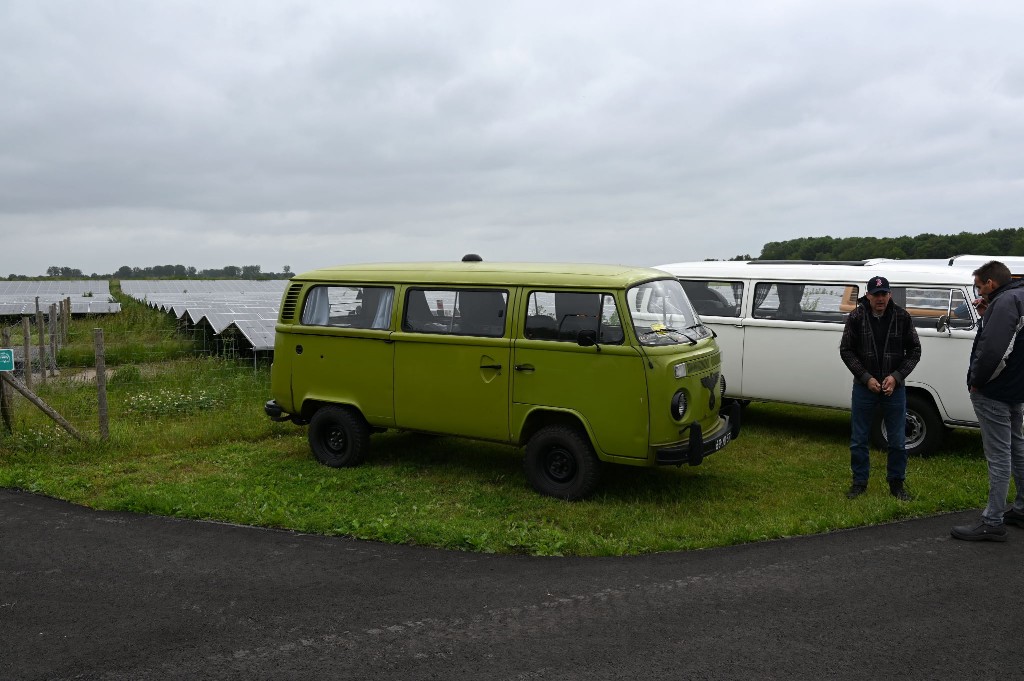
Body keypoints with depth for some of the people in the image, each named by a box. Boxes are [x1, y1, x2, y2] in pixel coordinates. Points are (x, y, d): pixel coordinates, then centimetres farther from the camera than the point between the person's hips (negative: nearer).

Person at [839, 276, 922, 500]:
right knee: (858, 439, 7)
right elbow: (846, 350, -3)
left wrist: (896, 377, -11)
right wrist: (866, 378, -11)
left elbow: (914, 351, 1)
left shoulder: (902, 317, -4)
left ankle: (896, 483, 23)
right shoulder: (856, 318, -6)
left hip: (894, 387, 0)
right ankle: (860, 482, 21)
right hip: (864, 386, 0)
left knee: (897, 441, 8)